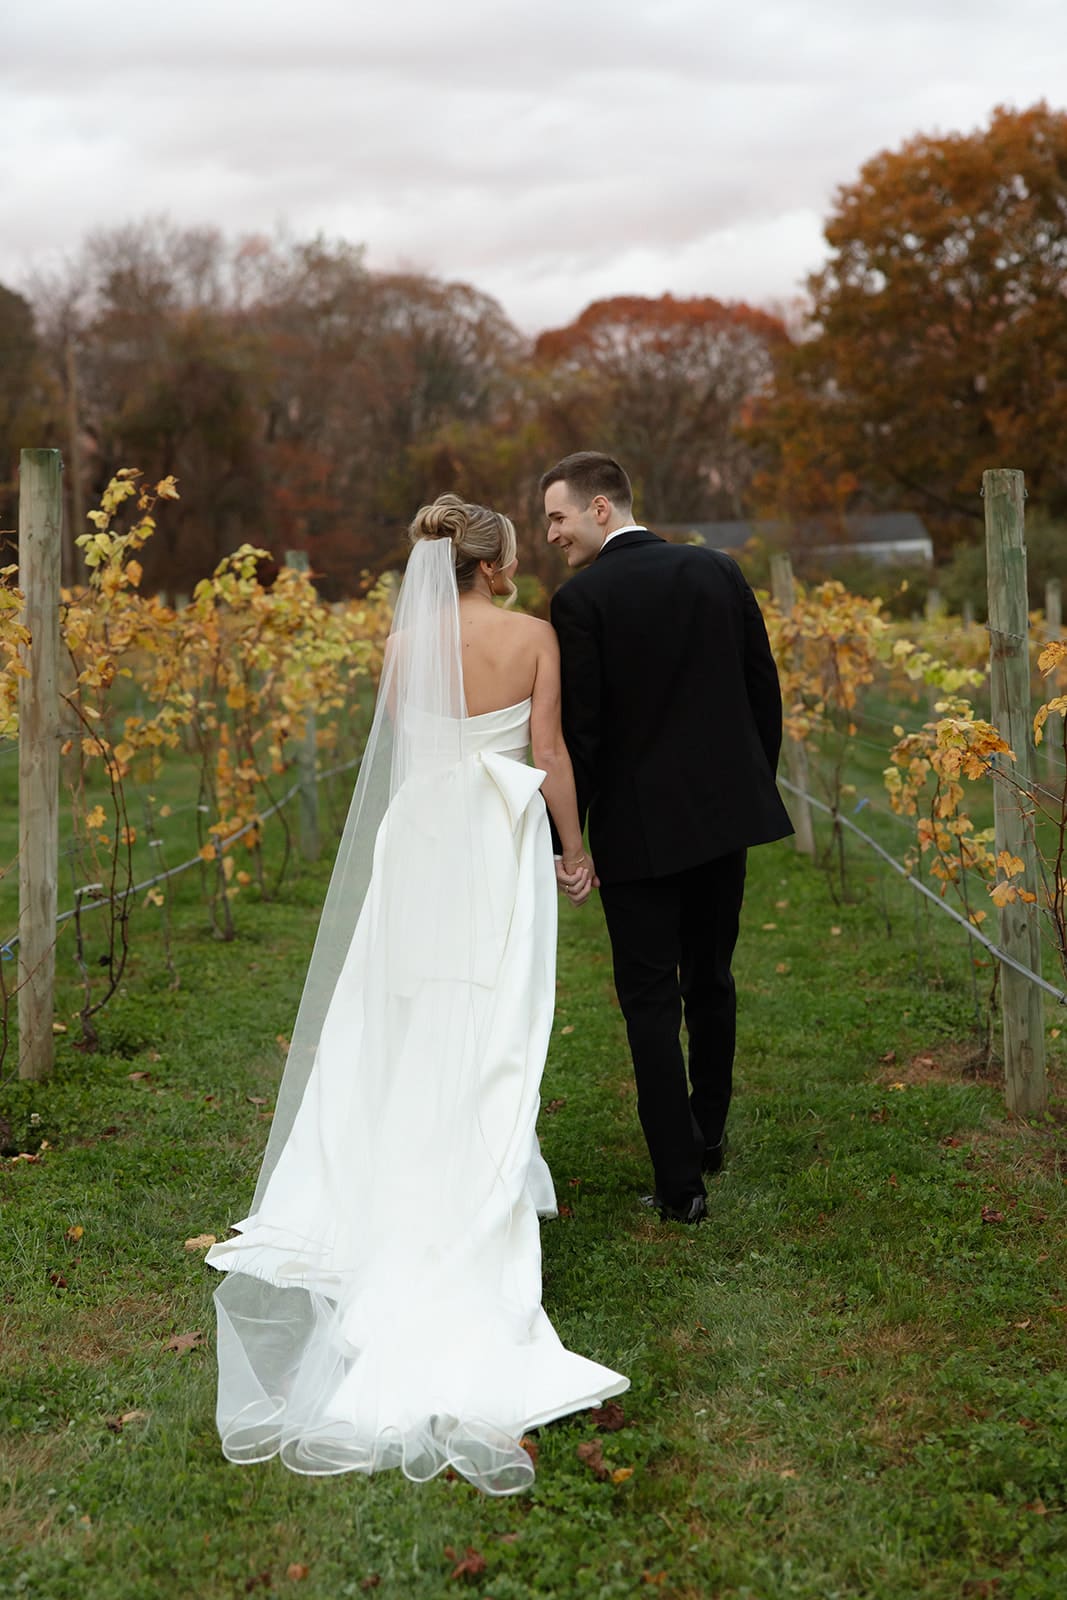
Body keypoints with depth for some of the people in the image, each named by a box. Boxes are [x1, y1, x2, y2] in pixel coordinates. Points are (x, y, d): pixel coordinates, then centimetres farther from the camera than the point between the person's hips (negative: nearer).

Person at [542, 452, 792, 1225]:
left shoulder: (581, 600, -12)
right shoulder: (720, 572, 3)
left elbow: (579, 733, -13)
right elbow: (766, 695, 7)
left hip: (639, 828, -5)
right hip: (726, 812, 5)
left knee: (652, 1001, 3)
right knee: (710, 980, 21)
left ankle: (680, 1183, 4)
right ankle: (708, 1134, 37)